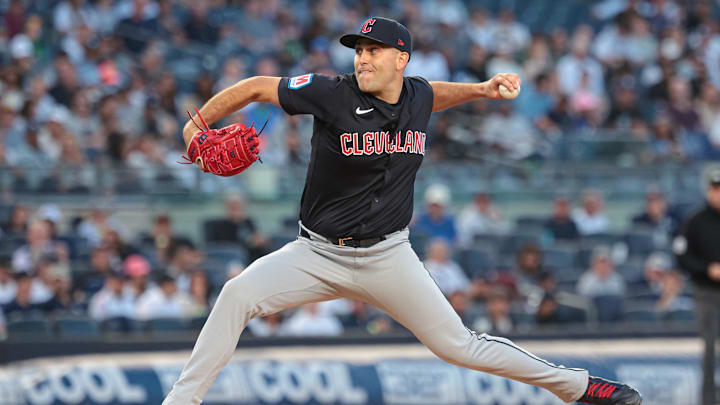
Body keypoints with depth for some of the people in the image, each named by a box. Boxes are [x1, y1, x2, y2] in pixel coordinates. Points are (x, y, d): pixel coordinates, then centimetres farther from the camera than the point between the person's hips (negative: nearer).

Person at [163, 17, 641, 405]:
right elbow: (256, 87, -8)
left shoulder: (417, 96, 0)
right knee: (238, 295, -24)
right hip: (319, 252, -1)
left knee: (459, 346, -1)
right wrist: (196, 127, -12)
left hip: (388, 258, 2)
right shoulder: (333, 95, -14)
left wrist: (481, 89, 12)